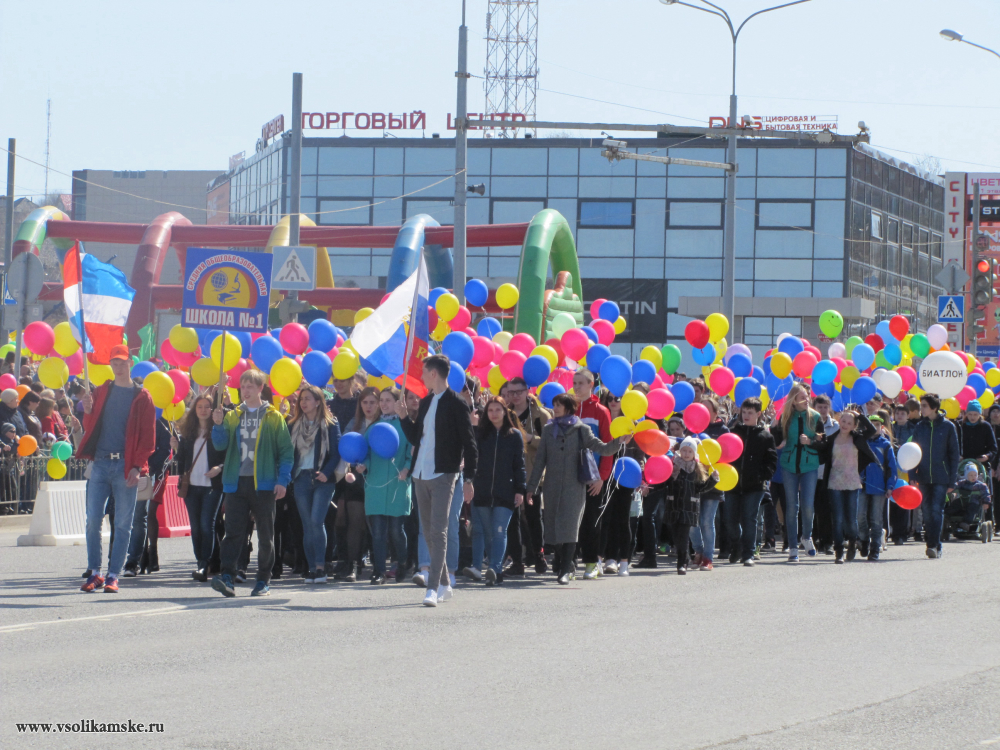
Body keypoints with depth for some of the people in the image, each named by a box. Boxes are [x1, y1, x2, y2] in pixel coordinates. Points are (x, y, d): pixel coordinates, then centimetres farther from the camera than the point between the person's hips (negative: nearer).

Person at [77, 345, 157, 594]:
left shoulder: (141, 397, 3)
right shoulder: (100, 393, 13)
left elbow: (148, 436, 0)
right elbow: (90, 429, 14)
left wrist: (137, 466, -10)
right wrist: (88, 411, -6)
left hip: (125, 466, -2)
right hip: (100, 463, 2)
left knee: (123, 523, -1)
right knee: (93, 519, -3)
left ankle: (113, 576, 3)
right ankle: (94, 573, 5)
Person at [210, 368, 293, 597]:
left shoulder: (273, 417, 4)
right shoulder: (232, 416, 13)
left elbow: (286, 451, 3)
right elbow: (220, 445, 5)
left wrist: (282, 480, -6)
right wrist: (218, 425, -12)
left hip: (263, 485, -2)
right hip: (236, 483, 2)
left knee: (265, 535, 4)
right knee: (233, 532, -7)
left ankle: (263, 581, 11)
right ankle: (227, 578, -15)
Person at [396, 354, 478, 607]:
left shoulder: (456, 405, -8)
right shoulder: (425, 403, 15)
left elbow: (469, 444, -8)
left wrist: (468, 479, -12)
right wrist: (403, 417, 6)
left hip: (443, 475, -8)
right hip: (421, 474, 8)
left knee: (438, 531, -12)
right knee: (429, 532, 11)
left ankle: (433, 587, -17)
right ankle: (444, 584, 19)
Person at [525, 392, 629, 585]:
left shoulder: (581, 430, 2)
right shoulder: (549, 430, 12)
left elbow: (602, 449, -6)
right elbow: (540, 459, 13)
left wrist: (619, 442, -25)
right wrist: (531, 486, 11)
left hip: (574, 485, -4)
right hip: (553, 486, 4)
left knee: (569, 525, -13)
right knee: (554, 525, 3)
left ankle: (566, 569, -14)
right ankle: (565, 564, 17)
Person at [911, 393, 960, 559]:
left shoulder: (948, 427, -1)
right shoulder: (920, 427, 7)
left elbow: (955, 455, 1)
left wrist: (952, 480, -3)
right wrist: (912, 475, -2)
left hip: (941, 477, -3)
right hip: (924, 477, 4)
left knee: (937, 510, -11)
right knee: (927, 511, 4)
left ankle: (934, 545, -14)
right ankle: (932, 544, 14)